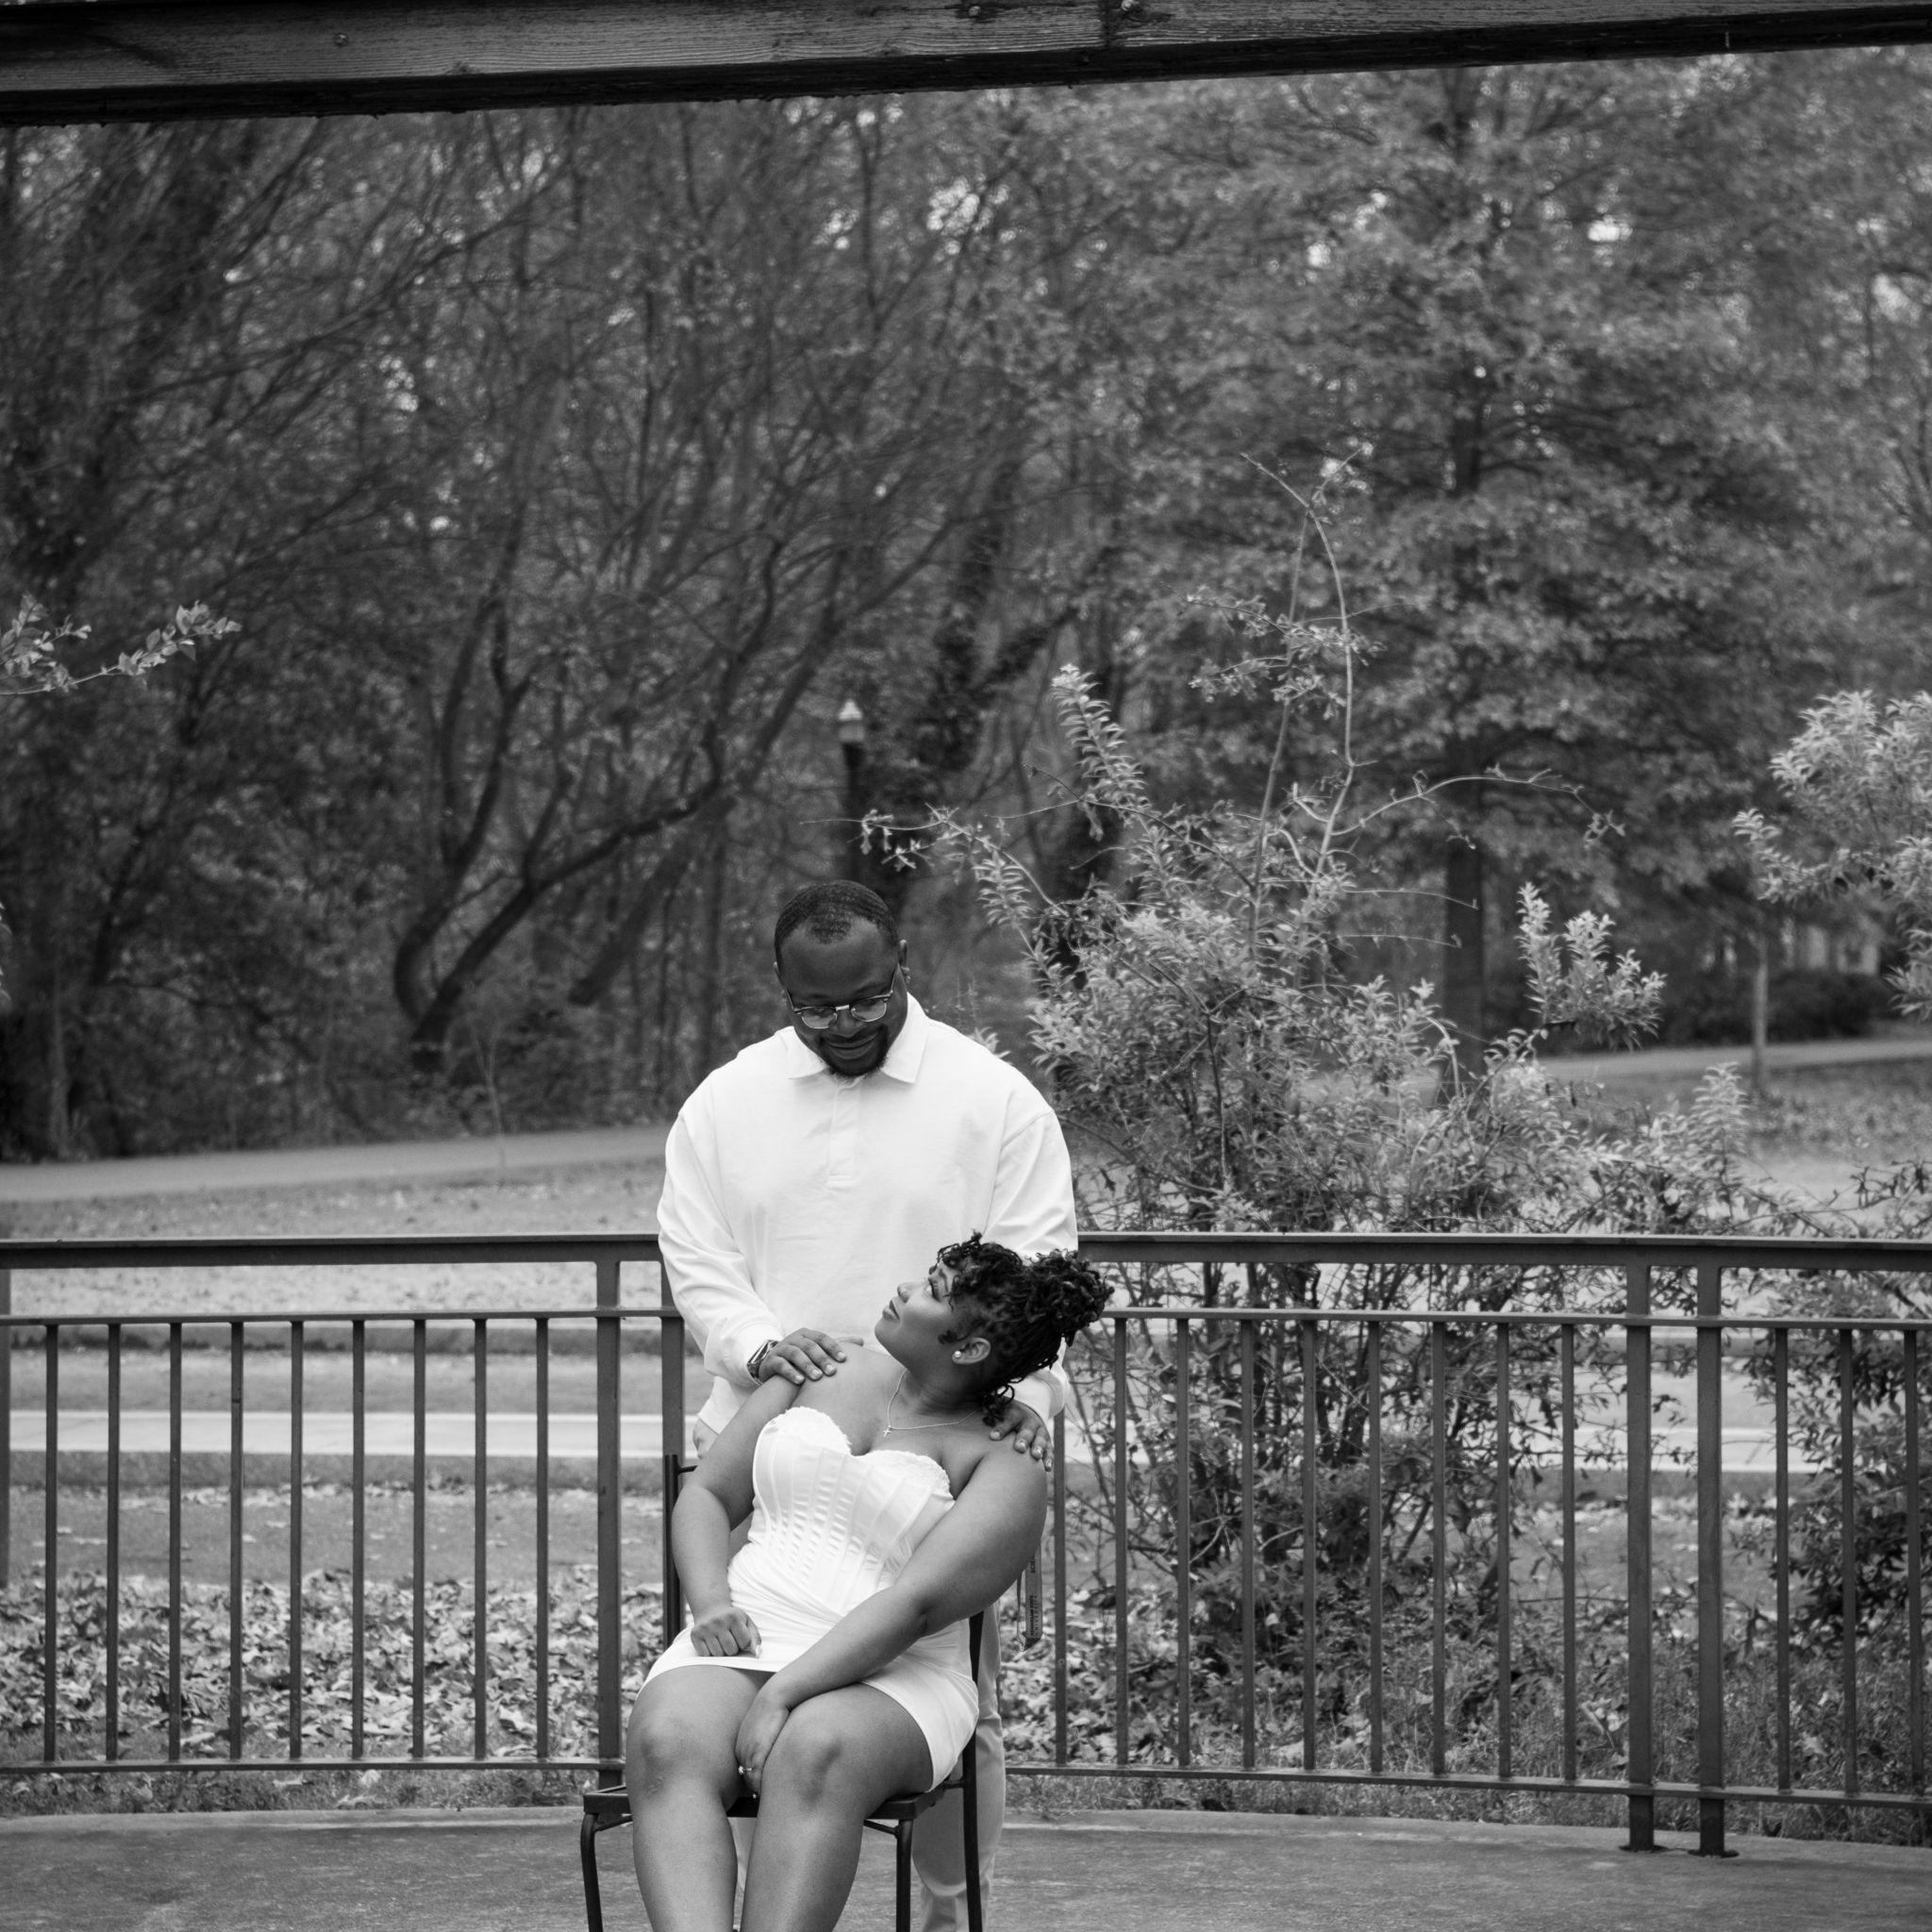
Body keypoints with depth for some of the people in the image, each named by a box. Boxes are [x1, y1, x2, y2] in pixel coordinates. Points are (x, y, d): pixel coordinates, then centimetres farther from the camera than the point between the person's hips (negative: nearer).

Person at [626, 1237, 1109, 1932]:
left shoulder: (1006, 1474, 2)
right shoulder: (817, 1372, 19)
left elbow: (917, 1603, -12)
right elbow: (707, 1495, 19)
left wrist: (784, 1697, -23)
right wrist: (712, 1605, -2)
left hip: (885, 1682, -3)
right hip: (742, 1646, 3)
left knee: (815, 1754, -40)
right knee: (667, 1745, -33)